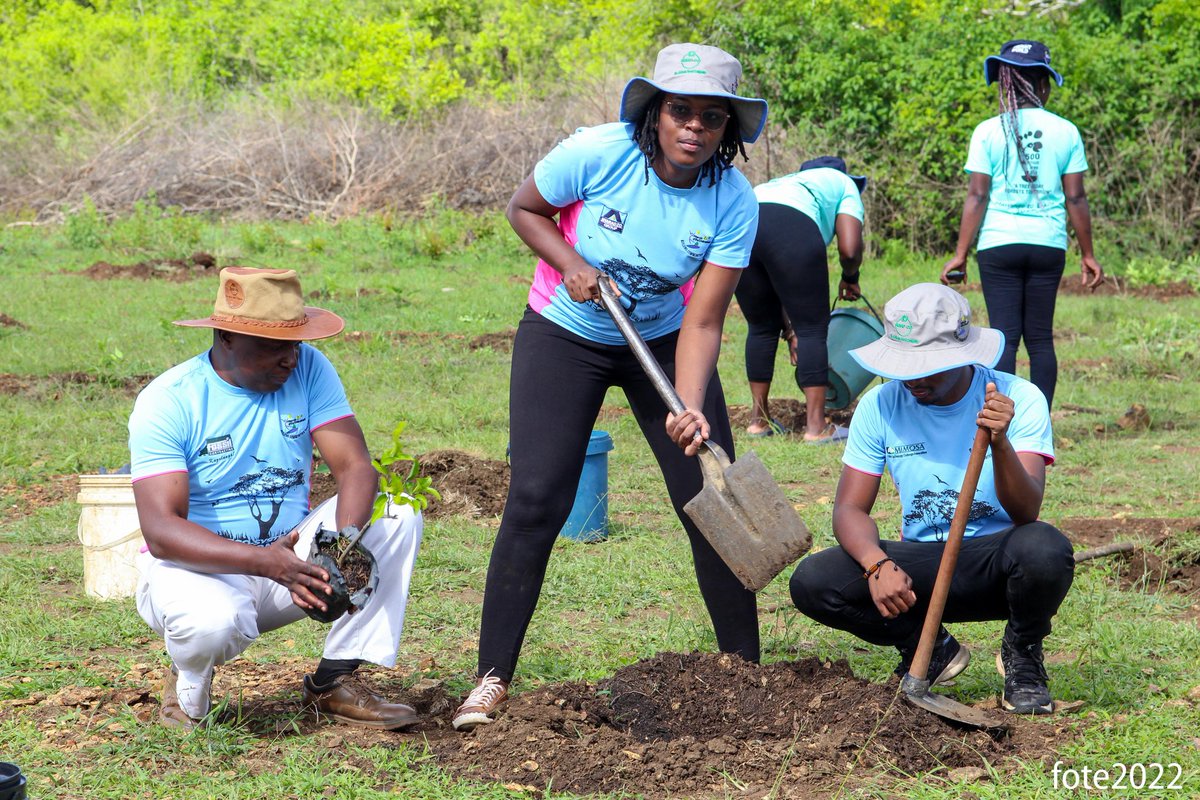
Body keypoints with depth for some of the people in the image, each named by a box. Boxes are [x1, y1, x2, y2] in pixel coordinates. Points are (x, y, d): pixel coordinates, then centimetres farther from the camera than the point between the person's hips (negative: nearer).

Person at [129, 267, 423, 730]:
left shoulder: (309, 369, -4)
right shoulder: (168, 401, -17)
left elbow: (357, 469, -12)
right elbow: (160, 531, -25)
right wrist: (264, 561, -40)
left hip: (291, 557, 5)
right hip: (199, 569, -5)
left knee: (397, 512, -16)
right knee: (214, 621, -39)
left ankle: (334, 681, -11)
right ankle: (188, 687, -1)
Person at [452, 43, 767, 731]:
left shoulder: (734, 201, -20)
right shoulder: (598, 153, -25)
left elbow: (702, 324, -21)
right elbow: (525, 209, -5)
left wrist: (690, 410, -35)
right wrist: (571, 263, -22)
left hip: (662, 340, 2)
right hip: (565, 336, -2)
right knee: (537, 499, -11)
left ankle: (746, 667, 11)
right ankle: (492, 679, -4)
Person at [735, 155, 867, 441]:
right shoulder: (845, 185, 29)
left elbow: (779, 281, 37)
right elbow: (849, 249, 11)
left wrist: (789, 332, 36)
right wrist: (850, 278, 32)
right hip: (790, 227, -6)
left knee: (762, 327, 22)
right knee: (813, 329, 6)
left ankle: (759, 419, 26)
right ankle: (816, 426, 4)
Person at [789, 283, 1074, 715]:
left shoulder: (1019, 399, -13)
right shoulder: (880, 405, -4)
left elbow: (1026, 513, -24)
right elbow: (849, 508, -5)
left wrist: (1000, 444, -43)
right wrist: (878, 565, -27)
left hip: (995, 564, -3)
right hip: (921, 564, 3)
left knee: (1044, 549, -38)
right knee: (811, 582, -21)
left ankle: (1023, 656, -2)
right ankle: (931, 650, 5)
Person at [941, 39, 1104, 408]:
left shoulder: (989, 132, -2)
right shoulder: (1065, 132, 2)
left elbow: (977, 196, -5)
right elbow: (1075, 199, 4)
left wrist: (961, 254, 0)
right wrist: (1087, 254, 12)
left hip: (1000, 243, -1)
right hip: (1049, 244, 1)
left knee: (1005, 337, 1)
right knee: (1040, 337, 9)